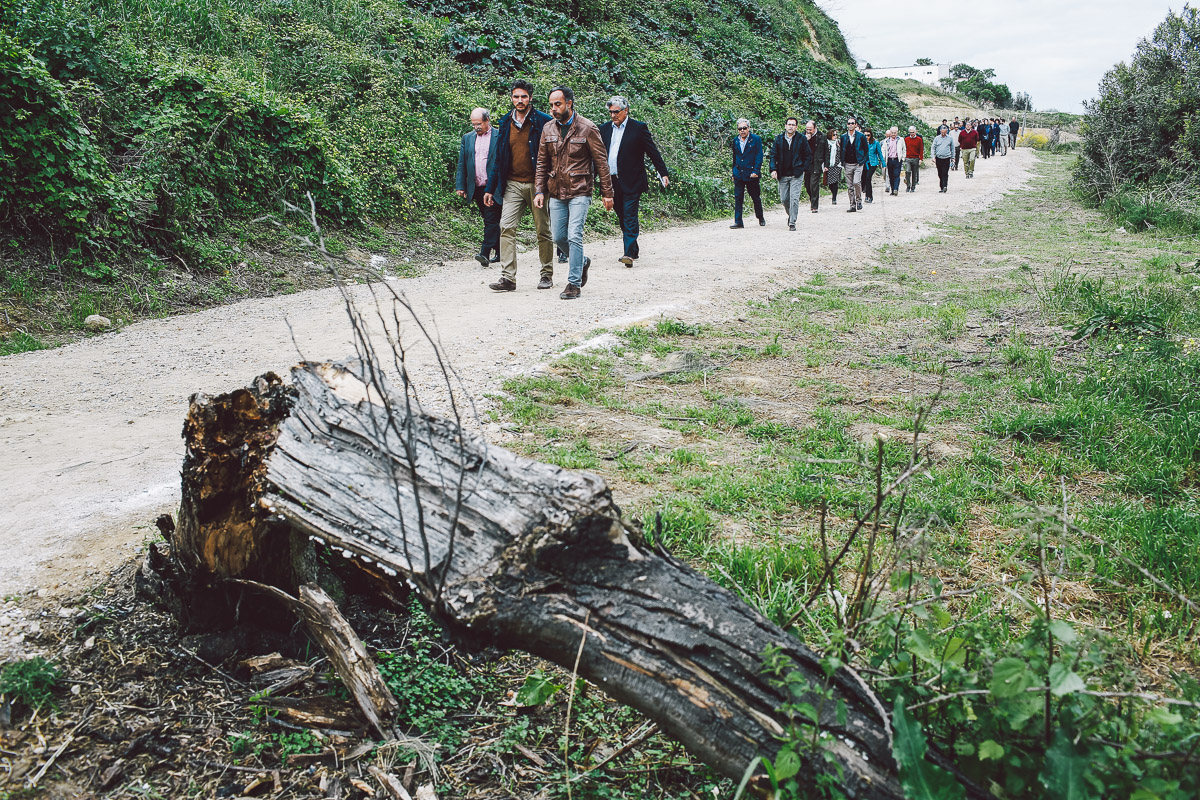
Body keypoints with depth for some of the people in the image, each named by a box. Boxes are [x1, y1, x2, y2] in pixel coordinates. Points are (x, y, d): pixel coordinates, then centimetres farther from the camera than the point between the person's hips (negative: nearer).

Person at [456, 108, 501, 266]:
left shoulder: (499, 137, -1)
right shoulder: (467, 138, 13)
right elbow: (461, 164, 12)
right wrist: (460, 186, 4)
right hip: (477, 188, 5)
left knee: (491, 220, -11)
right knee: (489, 221, 11)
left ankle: (485, 253, -15)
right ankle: (500, 253, 20)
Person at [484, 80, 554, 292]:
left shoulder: (543, 121, -3)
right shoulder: (505, 123, 10)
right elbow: (499, 159, 15)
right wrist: (490, 188, 12)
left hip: (536, 184, -3)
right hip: (512, 185, 4)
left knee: (543, 230, 5)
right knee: (506, 227, -8)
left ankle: (547, 274, 19)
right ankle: (507, 278, -8)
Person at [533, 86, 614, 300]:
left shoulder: (587, 128, -6)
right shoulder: (548, 130, 8)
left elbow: (601, 161, -4)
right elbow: (542, 163, 13)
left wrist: (607, 193, -5)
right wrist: (539, 190, 3)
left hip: (579, 192, -5)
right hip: (556, 193, 5)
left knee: (574, 236, -12)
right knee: (558, 237, 7)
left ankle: (574, 283, -5)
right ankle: (581, 262, 34)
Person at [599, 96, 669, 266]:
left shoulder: (639, 127, -2)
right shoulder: (604, 129, 11)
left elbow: (653, 152, -1)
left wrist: (663, 174, -5)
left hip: (631, 182, -5)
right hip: (611, 182, 5)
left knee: (630, 218, -11)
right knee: (622, 218, 12)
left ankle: (629, 253, -15)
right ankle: (633, 251, 24)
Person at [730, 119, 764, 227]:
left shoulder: (756, 139, -3)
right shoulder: (735, 140, 10)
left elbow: (759, 156, -6)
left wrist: (756, 171, -15)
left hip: (751, 174, -3)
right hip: (738, 174, 3)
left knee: (756, 198, 8)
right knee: (738, 198, -3)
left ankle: (761, 218, 27)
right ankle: (738, 222, -3)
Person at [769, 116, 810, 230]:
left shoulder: (802, 139, 1)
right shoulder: (779, 139, 6)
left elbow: (807, 155, 6)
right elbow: (773, 155, 7)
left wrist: (804, 169, -2)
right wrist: (773, 169, -5)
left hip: (797, 175, -3)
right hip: (782, 175, 3)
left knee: (794, 199, -9)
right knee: (784, 199, 8)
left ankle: (792, 223, -5)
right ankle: (791, 215, 34)